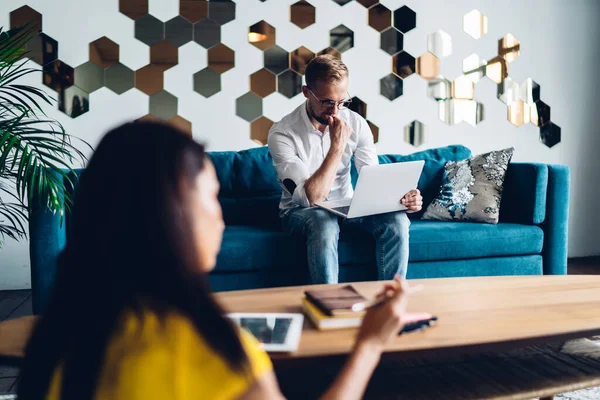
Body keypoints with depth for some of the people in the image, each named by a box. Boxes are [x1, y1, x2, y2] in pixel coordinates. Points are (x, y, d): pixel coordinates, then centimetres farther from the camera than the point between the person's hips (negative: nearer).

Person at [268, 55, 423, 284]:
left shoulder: (356, 123, -5)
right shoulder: (282, 134, -19)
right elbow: (311, 198, -26)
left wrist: (401, 198, -28)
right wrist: (337, 145, -28)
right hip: (301, 212, -4)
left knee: (396, 220, -23)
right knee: (323, 222, -39)